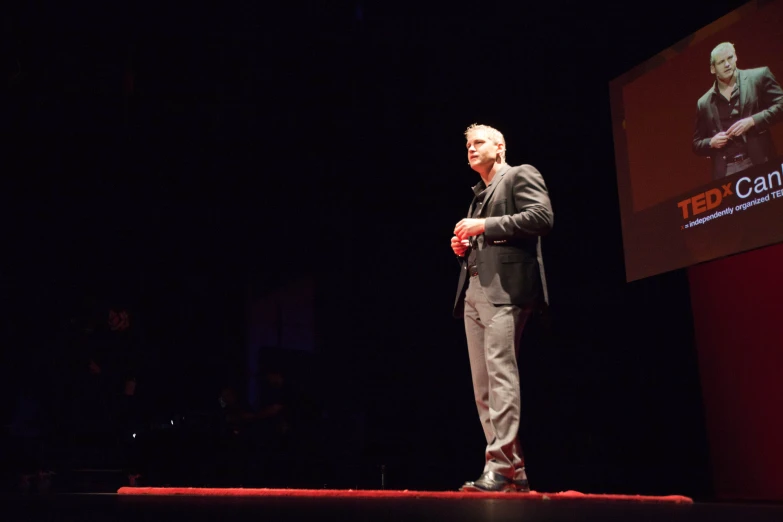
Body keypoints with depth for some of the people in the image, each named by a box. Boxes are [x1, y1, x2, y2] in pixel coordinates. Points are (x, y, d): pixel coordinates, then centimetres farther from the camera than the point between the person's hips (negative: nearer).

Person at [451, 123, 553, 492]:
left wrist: (485, 226, -11)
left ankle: (500, 466, -16)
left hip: (504, 287, -9)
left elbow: (542, 217, -12)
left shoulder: (521, 175, 5)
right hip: (474, 291, 9)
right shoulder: (479, 195, 29)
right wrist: (464, 246, 12)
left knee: (501, 374, -16)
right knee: (483, 385, 3)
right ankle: (514, 472, 6)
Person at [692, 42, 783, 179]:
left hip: (760, 164, -1)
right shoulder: (703, 103, 14)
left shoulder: (758, 76, 8)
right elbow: (697, 144, 18)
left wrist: (752, 121, -12)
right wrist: (711, 142, -4)